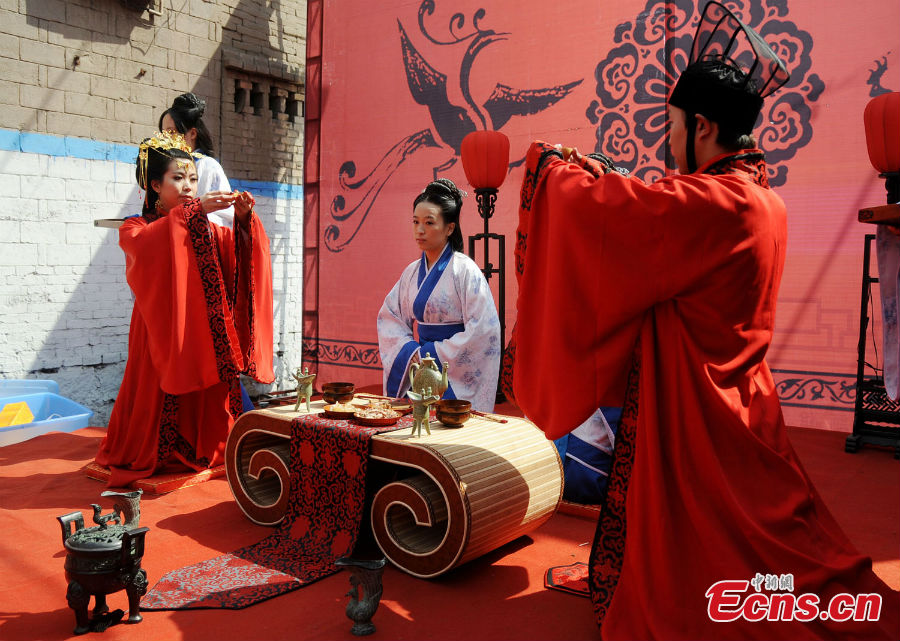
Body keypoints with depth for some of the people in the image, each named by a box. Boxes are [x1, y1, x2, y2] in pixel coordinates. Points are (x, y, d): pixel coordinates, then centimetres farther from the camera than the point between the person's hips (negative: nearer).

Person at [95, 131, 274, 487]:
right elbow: (148, 245, -21)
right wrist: (196, 211, -28)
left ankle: (204, 455, 16)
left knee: (207, 400, 2)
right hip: (163, 334, -3)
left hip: (206, 333, 4)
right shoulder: (135, 230, 4)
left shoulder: (208, 231, 16)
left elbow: (242, 254, 0)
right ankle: (150, 459, 12)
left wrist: (245, 220, -19)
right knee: (162, 397, -5)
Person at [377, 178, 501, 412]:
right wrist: (411, 350, -5)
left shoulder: (464, 270, -10)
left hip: (456, 378, -5)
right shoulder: (412, 272, 8)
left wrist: (435, 354, -13)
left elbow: (483, 331, -15)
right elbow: (389, 316, 12)